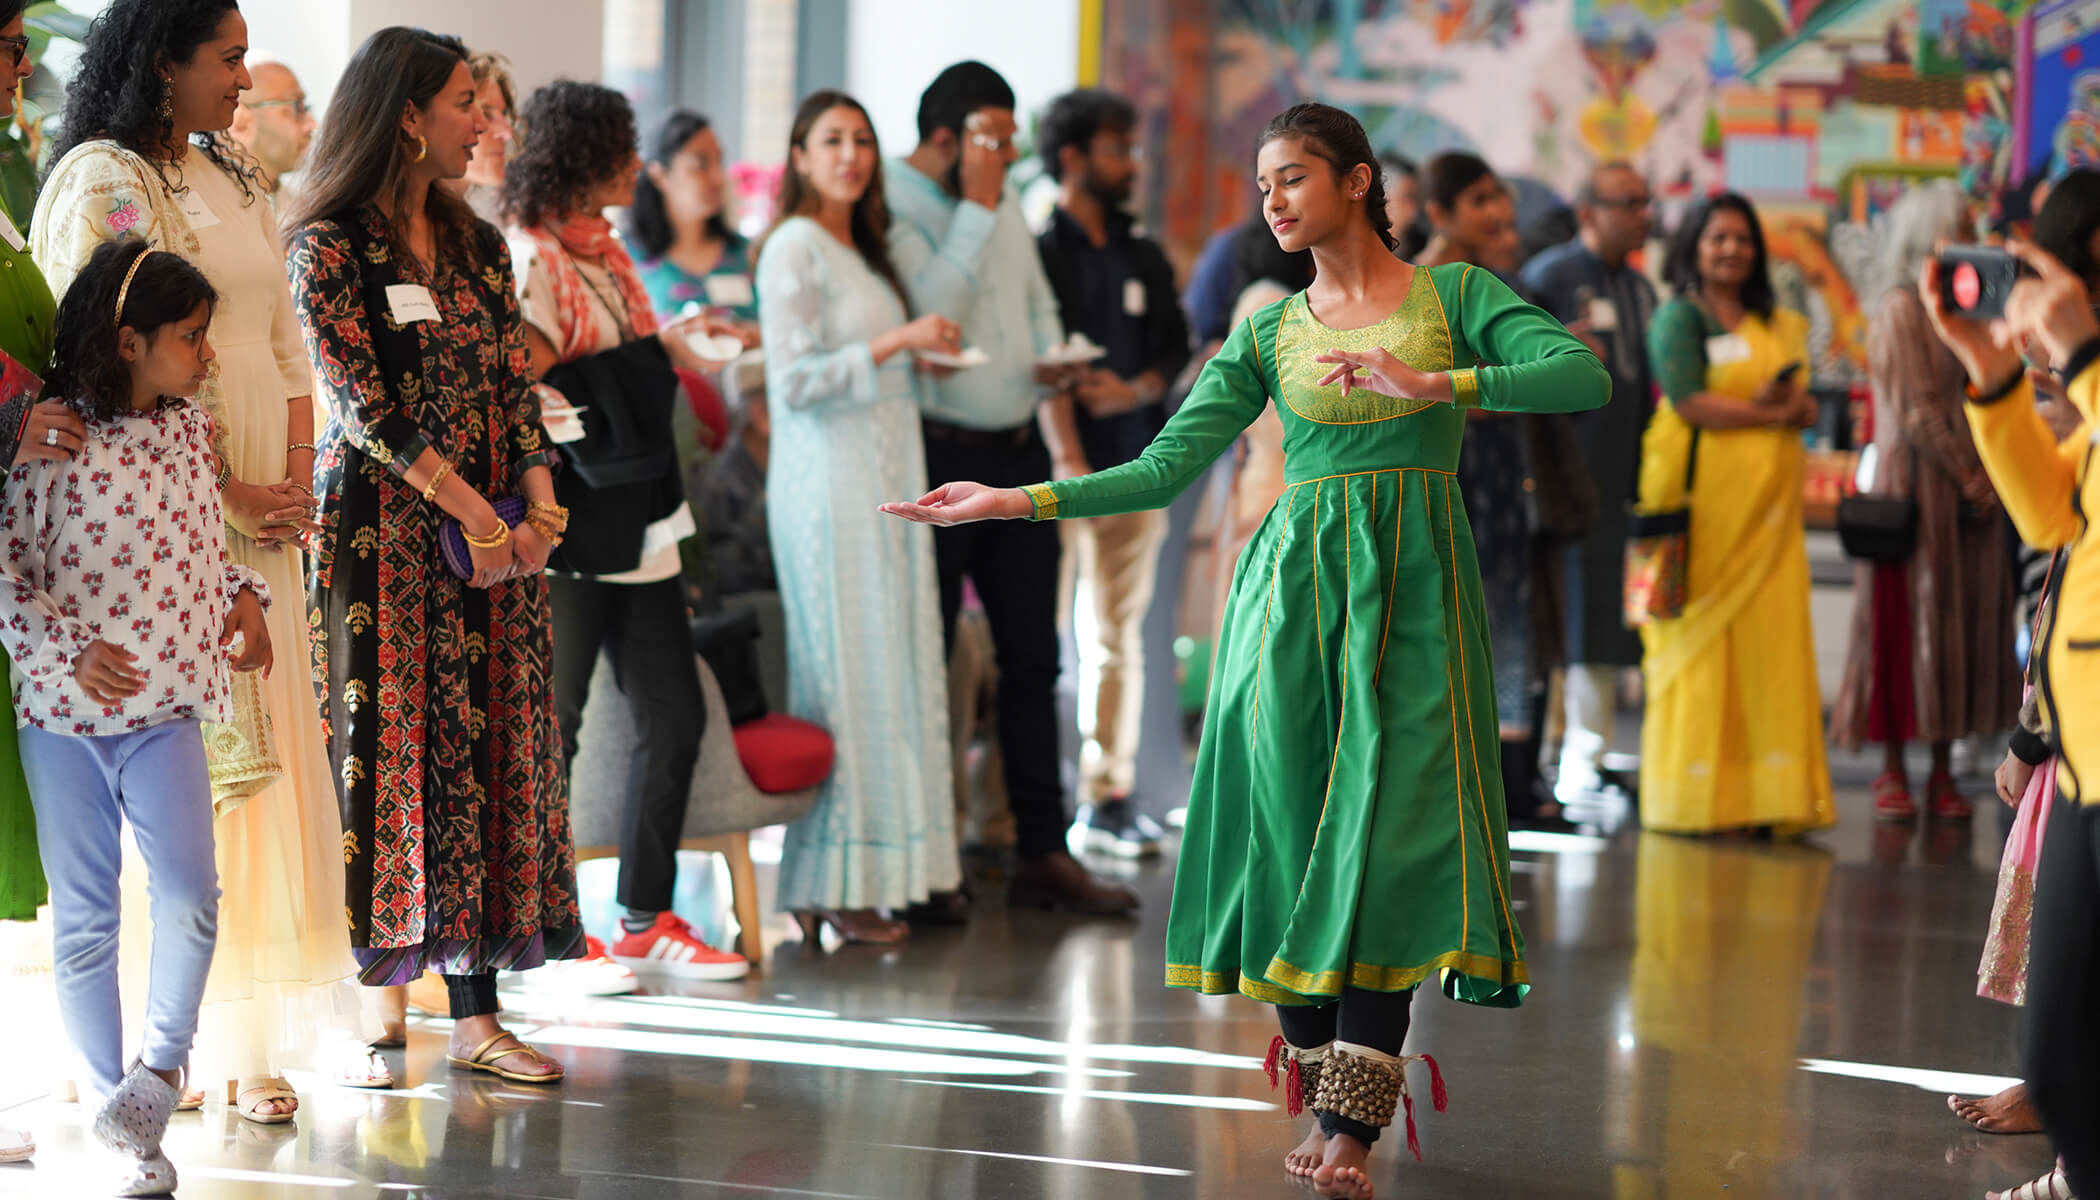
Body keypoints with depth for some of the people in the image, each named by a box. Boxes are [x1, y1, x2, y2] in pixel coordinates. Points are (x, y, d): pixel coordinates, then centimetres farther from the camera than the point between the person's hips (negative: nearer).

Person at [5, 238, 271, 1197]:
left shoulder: (190, 433, 7)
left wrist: (243, 596, 6)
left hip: (169, 708, 4)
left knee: (189, 894, -14)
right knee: (83, 920, 5)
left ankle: (162, 1064, 9)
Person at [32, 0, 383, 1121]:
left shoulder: (236, 185, 17)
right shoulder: (100, 184, -7)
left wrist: (295, 481, 2)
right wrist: (226, 494, -14)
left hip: (262, 506, 7)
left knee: (276, 745, 5)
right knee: (188, 760, -6)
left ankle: (295, 1014, 8)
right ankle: (217, 1040, -4)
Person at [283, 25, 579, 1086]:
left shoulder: (477, 247, 14)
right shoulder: (329, 249, -6)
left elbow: (517, 392, 10)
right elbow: (365, 408, -13)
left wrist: (540, 509, -6)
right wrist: (475, 513, -17)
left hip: (494, 533, 6)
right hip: (386, 531, -6)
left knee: (488, 749, 2)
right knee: (395, 747, -6)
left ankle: (474, 1014, 4)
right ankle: (375, 1009, -1)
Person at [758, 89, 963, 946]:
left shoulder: (864, 250, 18)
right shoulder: (794, 248, -9)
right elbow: (793, 381, -17)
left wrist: (922, 350, 14)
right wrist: (895, 343, -18)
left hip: (885, 480, 9)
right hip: (828, 481, -9)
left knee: (892, 667, 6)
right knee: (840, 669, -8)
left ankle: (871, 876, 8)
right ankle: (831, 887, -4)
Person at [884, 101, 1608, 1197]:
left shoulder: (1452, 294, 5)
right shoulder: (1270, 335, 12)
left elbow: (1585, 376, -10)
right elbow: (1163, 469, 8)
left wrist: (1432, 383, -19)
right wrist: (1010, 501, 1)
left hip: (1413, 591, -3)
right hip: (1295, 584, 3)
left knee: (1388, 836, -11)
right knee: (1292, 828, -4)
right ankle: (1319, 1094, 8)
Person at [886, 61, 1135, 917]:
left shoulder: (1006, 204, 14)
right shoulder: (892, 210, -10)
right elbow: (935, 311, -22)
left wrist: (1052, 358, 4)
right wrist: (978, 206, -17)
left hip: (1016, 449, 7)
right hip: (938, 454, -7)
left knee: (1032, 654, 8)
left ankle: (1042, 848, 13)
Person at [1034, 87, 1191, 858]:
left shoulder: (1144, 259, 18)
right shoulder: (1037, 252, -2)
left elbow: (1175, 348, 17)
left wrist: (1137, 390, -5)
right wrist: (1070, 459, -20)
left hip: (1133, 464, 6)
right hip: (1059, 472, -6)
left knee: (1120, 635, 6)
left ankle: (1110, 796, 10)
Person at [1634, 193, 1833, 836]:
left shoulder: (1778, 324, 20)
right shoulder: (1678, 317, 0)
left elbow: (1805, 407, 15)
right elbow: (1690, 403, -11)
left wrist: (1788, 400, -9)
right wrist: (1769, 413, -6)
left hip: (1766, 506, 6)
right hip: (1703, 499, -6)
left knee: (1771, 642, -2)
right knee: (1700, 641, -6)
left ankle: (1768, 797, -1)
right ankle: (1697, 800, -2)